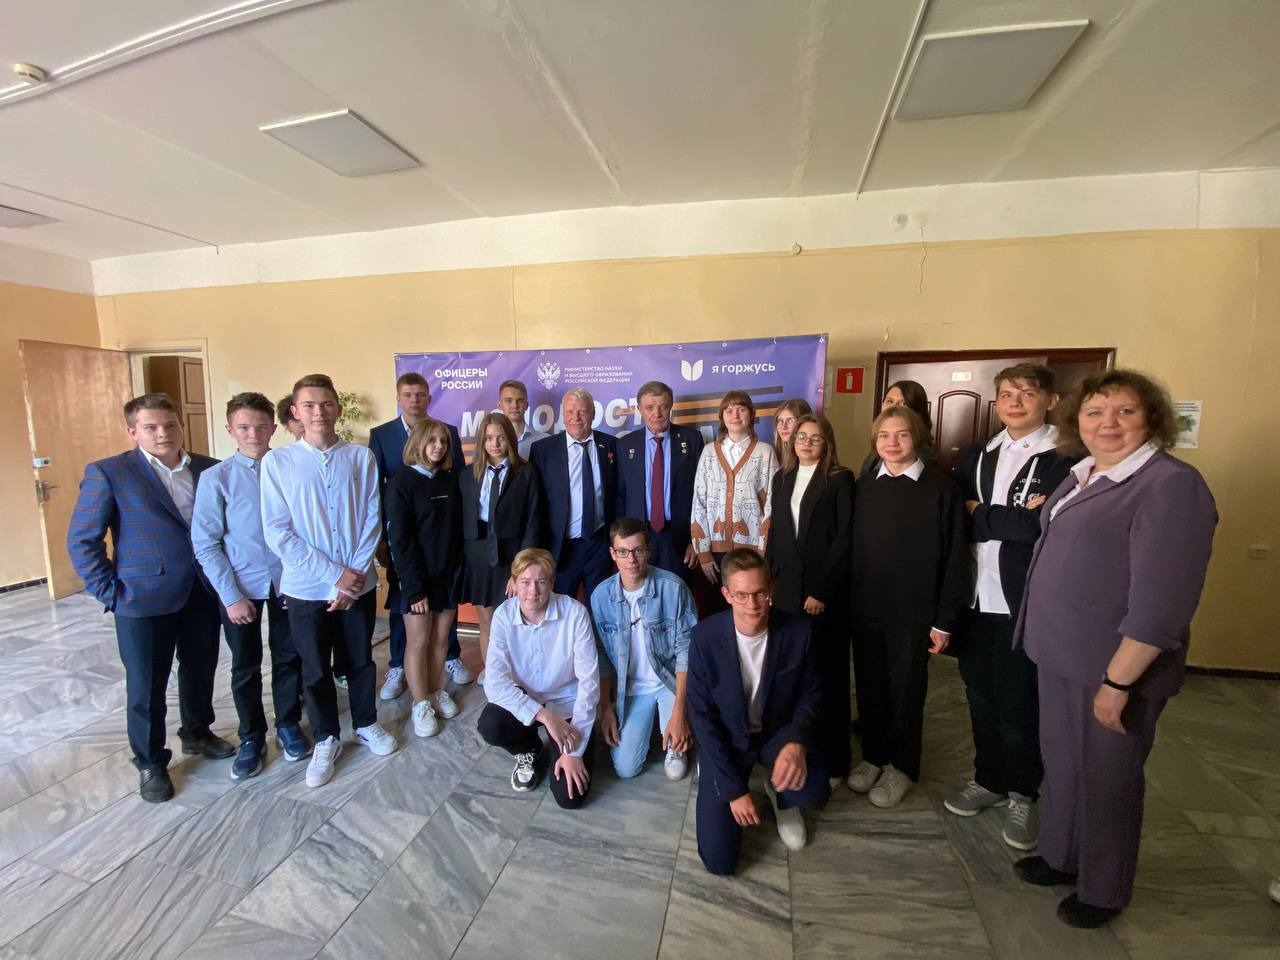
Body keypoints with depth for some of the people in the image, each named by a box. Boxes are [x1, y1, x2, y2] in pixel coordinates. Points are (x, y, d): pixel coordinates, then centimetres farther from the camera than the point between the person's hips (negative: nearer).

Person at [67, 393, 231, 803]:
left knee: (201, 672, 18)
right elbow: (81, 540, -5)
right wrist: (109, 591, -9)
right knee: (146, 686, 11)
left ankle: (196, 733, 42)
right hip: (143, 599, -3)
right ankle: (150, 762, 31)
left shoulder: (209, 469, 1)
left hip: (202, 594, 3)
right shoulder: (108, 473, -8)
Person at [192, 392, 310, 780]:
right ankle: (251, 738, 35)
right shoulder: (216, 478, -8)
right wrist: (231, 596, -10)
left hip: (287, 581, 1)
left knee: (289, 658, 15)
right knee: (246, 665, 15)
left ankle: (288, 725, 36)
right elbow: (205, 544, -7)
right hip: (241, 587, 0)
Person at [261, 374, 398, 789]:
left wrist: (353, 573, -11)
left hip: (359, 583, 1)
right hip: (306, 587, 0)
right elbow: (277, 532, -9)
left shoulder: (361, 457, -4)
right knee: (315, 669, 15)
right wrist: (334, 574, -14)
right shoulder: (277, 461, -6)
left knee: (360, 660, 17)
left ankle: (366, 724, 40)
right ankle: (326, 740, 36)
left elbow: (372, 519, -4)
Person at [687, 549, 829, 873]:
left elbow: (810, 694, -3)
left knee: (813, 792, -30)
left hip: (777, 731, 1)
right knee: (719, 861, -7)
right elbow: (702, 715, -14)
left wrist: (796, 742, -24)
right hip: (726, 739, -1)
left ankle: (780, 796, 10)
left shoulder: (798, 631, -18)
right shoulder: (705, 636, -23)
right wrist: (734, 788, -15)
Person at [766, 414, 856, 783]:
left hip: (826, 592, -4)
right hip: (787, 588, 4)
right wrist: (769, 580, 5)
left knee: (828, 674, 5)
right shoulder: (782, 478, 13)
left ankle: (832, 758, 19)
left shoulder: (840, 479, -3)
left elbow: (844, 539, -8)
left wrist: (822, 590, -12)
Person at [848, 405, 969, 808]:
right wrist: (847, 602, 2)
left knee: (906, 692, 13)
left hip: (913, 613, -3)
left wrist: (945, 620, -8)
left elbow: (955, 558, -7)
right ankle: (874, 755, 37)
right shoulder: (865, 487, 2)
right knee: (869, 687, 15)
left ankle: (902, 766, 34)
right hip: (866, 609, 3)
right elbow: (852, 547, 4)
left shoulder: (941, 488, -9)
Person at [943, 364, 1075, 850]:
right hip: (975, 597, 5)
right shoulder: (974, 458, 10)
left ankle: (1023, 794, 31)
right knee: (980, 696, 16)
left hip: (1024, 603, -4)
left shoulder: (1063, 462, -7)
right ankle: (989, 779, 36)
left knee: (1019, 702, 8)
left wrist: (978, 515, -9)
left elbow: (1041, 527, -19)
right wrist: (1007, 521, -12)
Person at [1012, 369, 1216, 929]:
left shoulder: (1171, 486, -18)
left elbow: (1160, 602, -22)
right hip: (1061, 653, 7)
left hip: (1114, 665, -7)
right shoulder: (1082, 476, 7)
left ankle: (1102, 890, 36)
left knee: (1105, 777, 13)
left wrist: (1118, 681, -22)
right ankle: (1060, 855, 43)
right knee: (1061, 763, 21)